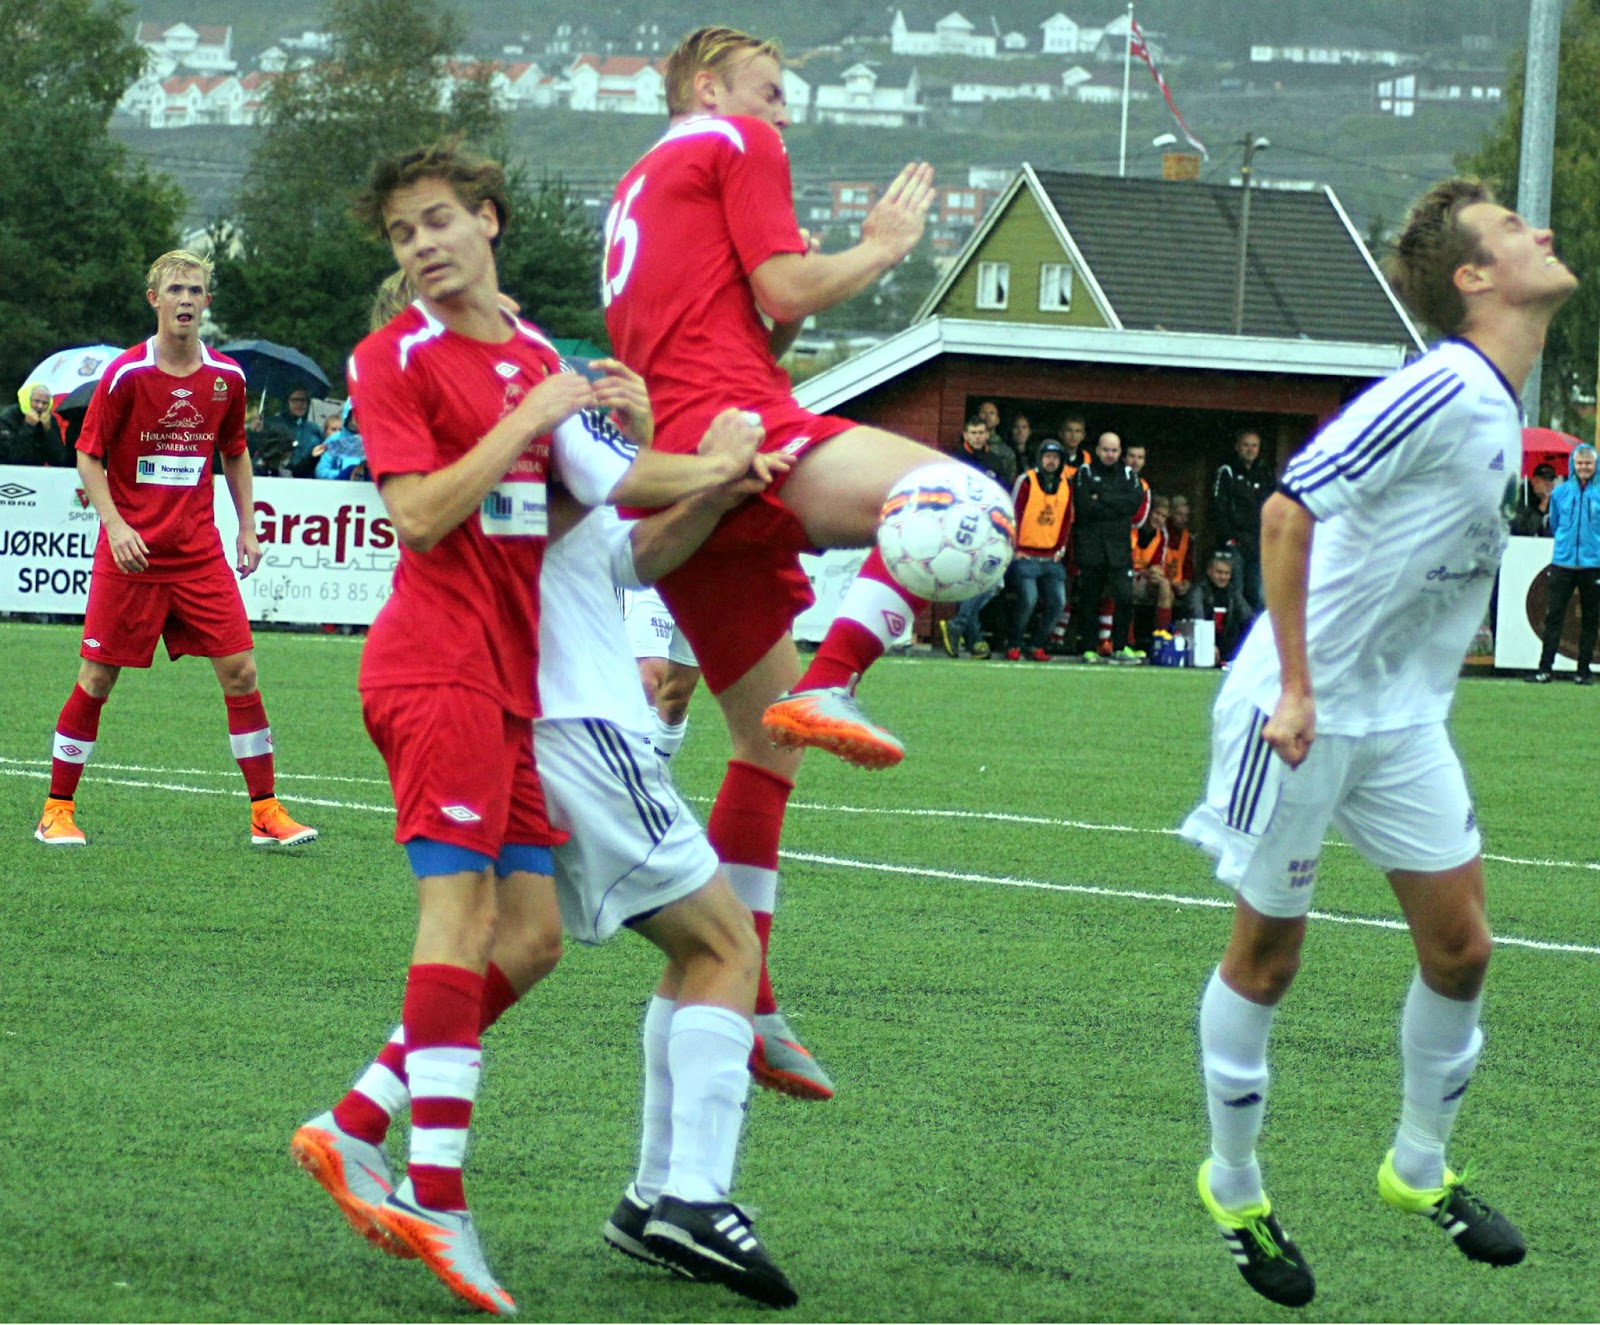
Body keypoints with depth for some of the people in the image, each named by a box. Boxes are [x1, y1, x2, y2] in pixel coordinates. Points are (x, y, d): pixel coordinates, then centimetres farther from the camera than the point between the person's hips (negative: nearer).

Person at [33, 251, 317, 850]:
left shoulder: (226, 377, 4)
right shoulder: (126, 373, -8)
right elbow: (88, 455, -5)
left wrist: (247, 526, 11)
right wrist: (114, 524, -16)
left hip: (200, 552, 3)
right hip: (131, 551, -3)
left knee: (240, 670, -4)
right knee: (97, 677, 0)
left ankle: (265, 812, 2)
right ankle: (57, 810, 13)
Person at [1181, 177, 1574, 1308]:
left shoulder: (1499, 406, 7)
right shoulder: (1442, 391, -21)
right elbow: (1290, 510, -26)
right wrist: (1296, 688, -24)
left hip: (1404, 719, 8)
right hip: (1303, 713, -8)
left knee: (1459, 946, 6)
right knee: (1268, 952, 4)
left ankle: (1421, 1169, 24)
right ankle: (1234, 1192, 19)